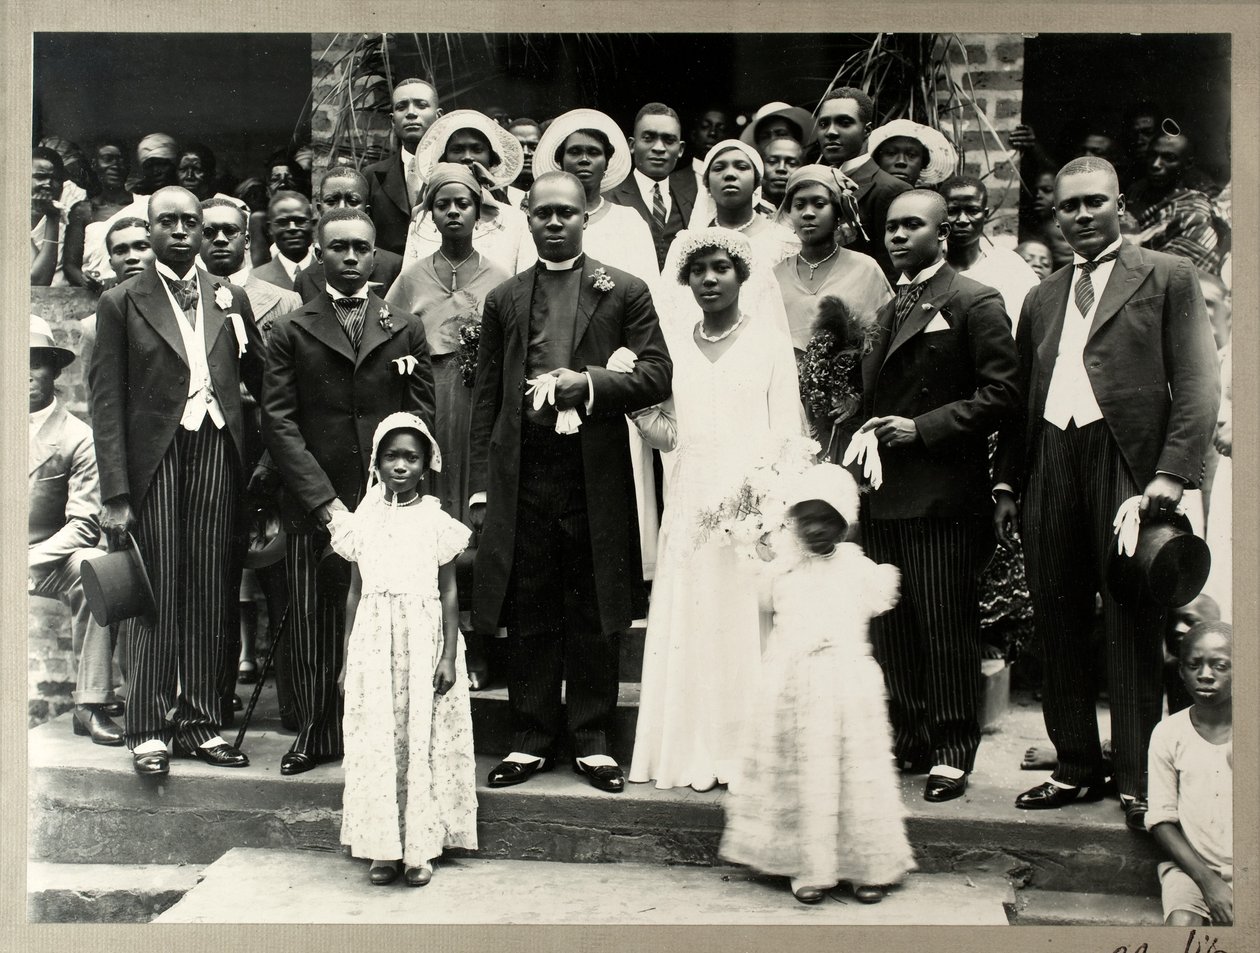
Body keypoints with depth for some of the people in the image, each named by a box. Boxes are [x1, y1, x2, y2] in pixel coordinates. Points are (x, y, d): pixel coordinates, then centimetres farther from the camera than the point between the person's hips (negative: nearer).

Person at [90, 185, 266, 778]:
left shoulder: (230, 299, 14)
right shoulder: (122, 303, 5)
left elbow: (262, 380, 14)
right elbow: (106, 401, 0)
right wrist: (115, 493, -8)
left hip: (218, 453, 3)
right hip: (154, 458, -3)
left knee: (211, 595, 4)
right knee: (158, 597, -1)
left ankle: (200, 722, 15)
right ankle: (149, 731, 10)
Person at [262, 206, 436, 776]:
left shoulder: (405, 331, 13)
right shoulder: (291, 333, 9)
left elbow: (420, 418, 8)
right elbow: (278, 421, 1)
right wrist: (324, 499, -9)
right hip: (313, 508, 0)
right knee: (312, 624, 3)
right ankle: (316, 735, 14)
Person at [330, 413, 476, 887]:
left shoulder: (436, 522, 0)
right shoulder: (363, 522, 6)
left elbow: (448, 594, 1)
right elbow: (355, 593, 10)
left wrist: (449, 656, -6)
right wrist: (346, 660, 9)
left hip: (424, 643, -2)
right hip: (374, 645, 2)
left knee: (423, 741, 0)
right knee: (376, 742, 2)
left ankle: (421, 847, 9)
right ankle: (383, 848, 10)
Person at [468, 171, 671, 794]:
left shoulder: (625, 292, 6)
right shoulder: (504, 299, 12)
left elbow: (658, 374, 0)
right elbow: (485, 399, 10)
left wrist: (589, 384, -14)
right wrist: (480, 485, 4)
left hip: (596, 477, -1)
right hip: (521, 478, 2)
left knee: (593, 615, 5)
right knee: (529, 618, 6)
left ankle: (592, 741, 16)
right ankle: (530, 741, 17)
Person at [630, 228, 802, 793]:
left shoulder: (768, 340, 3)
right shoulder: (672, 342, 12)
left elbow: (786, 428, -1)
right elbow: (666, 434, 11)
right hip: (690, 502, 3)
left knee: (749, 623, -2)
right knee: (688, 624, 4)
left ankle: (750, 750, 7)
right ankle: (693, 751, 13)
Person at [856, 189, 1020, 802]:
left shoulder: (974, 303, -4)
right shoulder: (889, 309, 20)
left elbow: (1001, 393, -11)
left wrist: (923, 427, -16)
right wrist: (869, 431, 9)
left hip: (942, 494, -7)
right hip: (884, 494, 7)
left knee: (947, 628, -3)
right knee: (891, 625, 10)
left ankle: (952, 753, 6)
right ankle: (906, 738, 21)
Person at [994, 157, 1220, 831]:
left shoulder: (1168, 277, 5)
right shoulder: (1043, 296, 20)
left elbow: (1198, 384, -3)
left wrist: (1173, 472, -13)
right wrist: (1007, 482, 13)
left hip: (1125, 463, -5)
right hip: (1050, 466, 5)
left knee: (1133, 627, -2)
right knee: (1058, 625, 8)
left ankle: (1138, 782, 7)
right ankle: (1075, 769, 19)